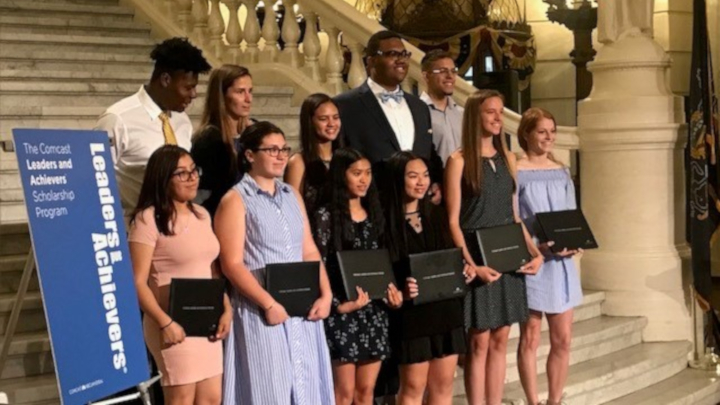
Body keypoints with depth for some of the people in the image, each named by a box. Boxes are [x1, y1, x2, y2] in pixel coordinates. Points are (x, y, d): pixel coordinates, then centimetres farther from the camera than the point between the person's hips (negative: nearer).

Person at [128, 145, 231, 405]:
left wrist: (226, 310, 4)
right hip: (175, 324, -7)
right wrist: (165, 322, -21)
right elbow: (138, 282, -14)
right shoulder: (148, 219, -10)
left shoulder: (201, 215, 12)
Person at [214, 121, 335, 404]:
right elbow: (232, 264, -12)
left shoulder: (292, 196, 14)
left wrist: (325, 294, 0)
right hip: (260, 314, -6)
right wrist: (268, 304, -19)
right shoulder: (235, 201, -5)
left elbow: (310, 252, 14)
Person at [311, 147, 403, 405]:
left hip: (374, 310, 5)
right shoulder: (326, 216, -6)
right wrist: (339, 305, -18)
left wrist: (392, 290, -2)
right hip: (341, 311, -5)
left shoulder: (373, 213, 12)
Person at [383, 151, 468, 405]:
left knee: (443, 383, 9)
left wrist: (464, 271, -3)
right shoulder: (387, 221, -8)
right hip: (411, 313, -5)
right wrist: (400, 290, -26)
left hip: (446, 309, 6)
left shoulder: (437, 215, 10)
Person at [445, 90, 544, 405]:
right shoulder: (459, 161, -6)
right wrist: (471, 264, -19)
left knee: (499, 341, 8)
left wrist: (535, 252, 3)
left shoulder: (507, 158, 11)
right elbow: (453, 220, -10)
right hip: (479, 260, -5)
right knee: (479, 343, -2)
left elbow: (514, 214, 15)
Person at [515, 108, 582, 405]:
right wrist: (537, 246, -21)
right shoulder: (516, 172, -5)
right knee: (530, 339, 2)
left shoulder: (561, 172, 12)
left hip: (561, 263, 5)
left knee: (562, 339, 7)